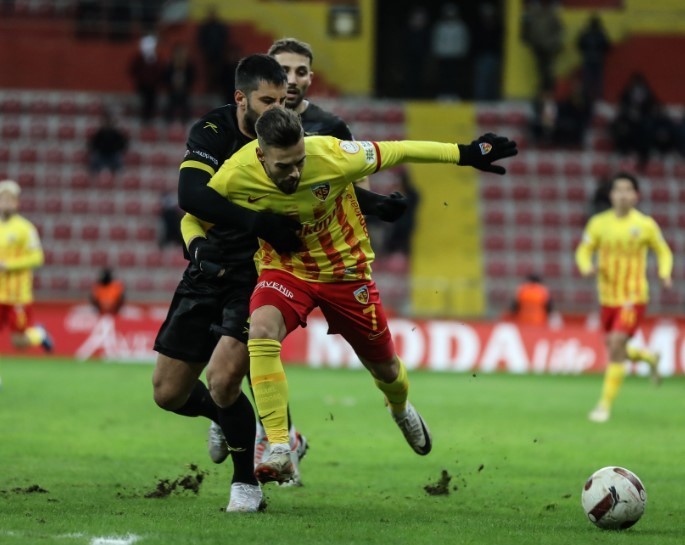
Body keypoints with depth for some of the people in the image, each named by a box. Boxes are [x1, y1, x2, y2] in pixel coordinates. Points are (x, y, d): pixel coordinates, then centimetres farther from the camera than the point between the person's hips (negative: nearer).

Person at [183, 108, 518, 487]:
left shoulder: (332, 156, -29)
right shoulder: (234, 176, -24)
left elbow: (395, 152, -14)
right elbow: (194, 218, -5)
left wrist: (465, 155, -8)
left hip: (344, 268, 0)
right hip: (283, 268, 0)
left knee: (384, 367, 14)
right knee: (262, 330, -33)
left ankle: (400, 409, 55)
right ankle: (278, 450, -32)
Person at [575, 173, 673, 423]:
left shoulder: (645, 225, -5)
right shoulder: (599, 223, 0)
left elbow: (663, 251, 7)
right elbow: (584, 250, 6)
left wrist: (665, 273, -11)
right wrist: (587, 267, -16)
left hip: (633, 297, -4)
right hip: (608, 296, 4)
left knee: (616, 345, -17)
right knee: (613, 349, 12)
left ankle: (606, 404, -11)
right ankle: (649, 358, 44)